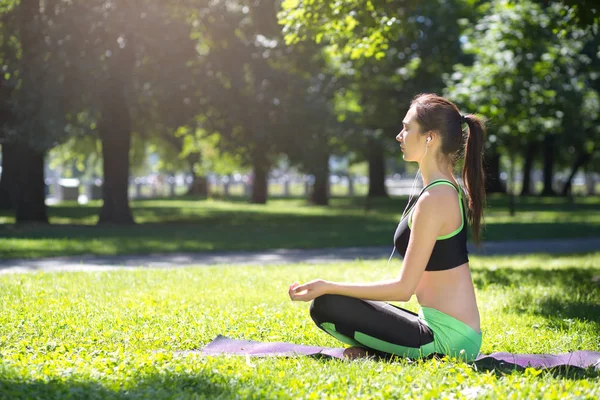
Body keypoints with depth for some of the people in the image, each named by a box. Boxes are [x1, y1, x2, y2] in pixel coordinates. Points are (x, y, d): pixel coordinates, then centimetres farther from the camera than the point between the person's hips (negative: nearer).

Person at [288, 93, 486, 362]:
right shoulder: (450, 191, 12)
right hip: (457, 335, 10)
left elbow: (404, 288, -17)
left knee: (326, 305, -14)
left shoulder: (434, 199, -17)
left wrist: (329, 287, -13)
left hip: (447, 337, -10)